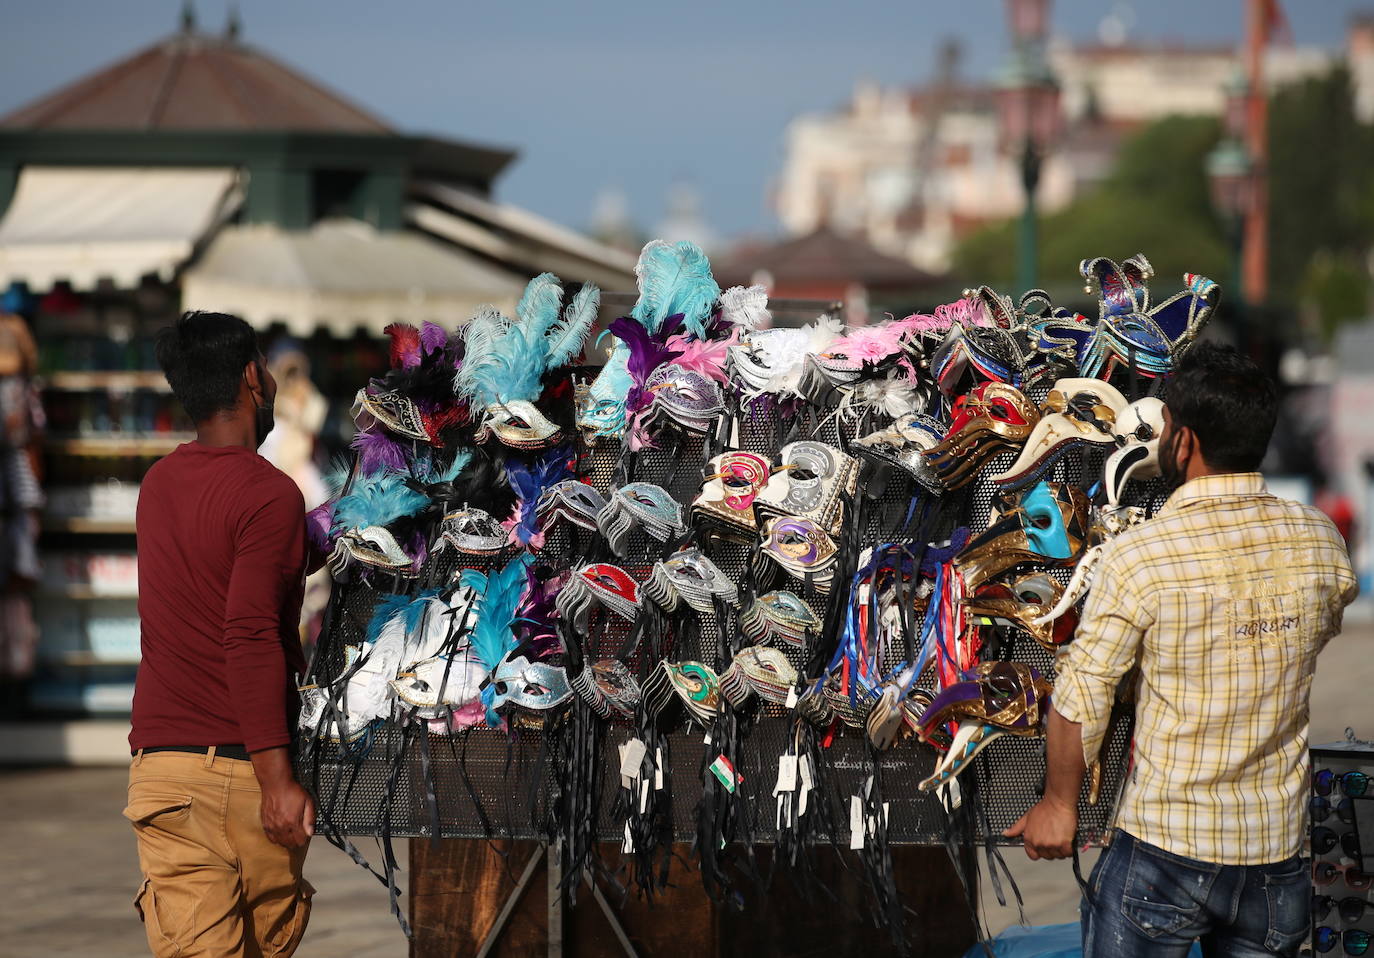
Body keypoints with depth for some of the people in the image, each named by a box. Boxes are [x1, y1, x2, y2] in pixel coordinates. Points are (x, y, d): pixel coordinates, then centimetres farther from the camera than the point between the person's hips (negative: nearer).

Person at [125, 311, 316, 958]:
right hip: (243, 763, -6)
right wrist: (277, 779, -21)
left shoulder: (158, 484, 13)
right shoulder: (267, 494, -11)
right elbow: (251, 640, -19)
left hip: (161, 762, 6)